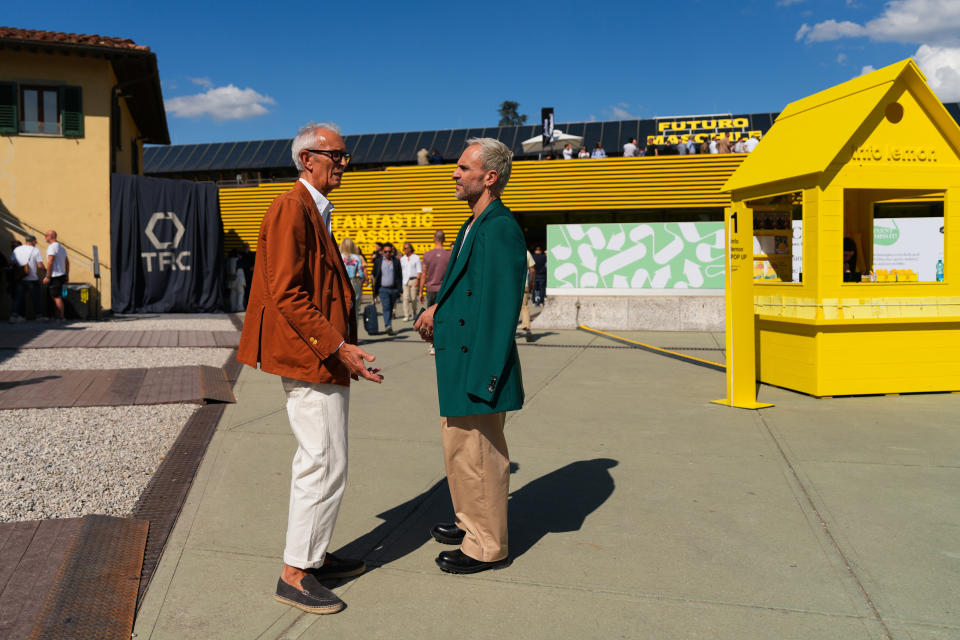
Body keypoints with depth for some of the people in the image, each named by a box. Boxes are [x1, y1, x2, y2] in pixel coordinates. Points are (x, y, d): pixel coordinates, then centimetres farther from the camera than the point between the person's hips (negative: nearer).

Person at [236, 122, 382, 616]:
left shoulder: (316, 211, 18)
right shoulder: (292, 208, -14)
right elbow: (287, 293, -21)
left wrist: (341, 347, 16)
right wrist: (338, 346, -22)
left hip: (324, 357, 11)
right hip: (310, 359, -11)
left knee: (317, 463, 18)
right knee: (325, 466, -5)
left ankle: (314, 556, 31)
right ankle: (294, 574, 8)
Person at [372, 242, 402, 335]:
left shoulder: (396, 261, 7)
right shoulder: (378, 261, 6)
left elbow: (400, 276, 8)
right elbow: (374, 275, 9)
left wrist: (399, 290, 1)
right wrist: (375, 290, 4)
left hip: (394, 289, 2)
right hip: (383, 289, -1)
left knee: (390, 309, 8)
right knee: (386, 307, -15)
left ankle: (387, 326, 21)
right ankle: (388, 326, -24)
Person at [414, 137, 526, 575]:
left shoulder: (500, 228, -19)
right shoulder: (474, 225, 14)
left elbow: (501, 307, -23)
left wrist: (484, 377, -23)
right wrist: (439, 310, 5)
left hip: (478, 364, -11)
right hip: (457, 362, 11)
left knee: (477, 453, 2)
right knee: (458, 446, 22)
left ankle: (488, 547, 18)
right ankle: (471, 522, 40)